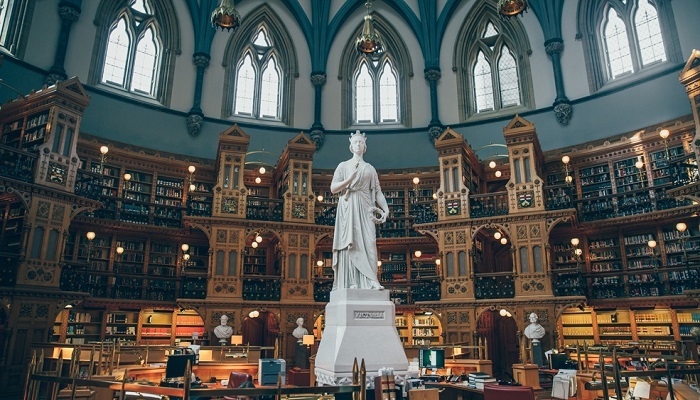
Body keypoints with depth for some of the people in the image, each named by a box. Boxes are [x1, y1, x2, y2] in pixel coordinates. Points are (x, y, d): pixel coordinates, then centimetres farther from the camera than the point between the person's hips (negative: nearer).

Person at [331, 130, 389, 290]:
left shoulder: (370, 168, 19)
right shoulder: (343, 166, 14)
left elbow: (378, 192, 12)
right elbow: (333, 189, 3)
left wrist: (386, 209, -3)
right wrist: (350, 179, -11)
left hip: (365, 208, 1)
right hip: (348, 208, -1)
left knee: (368, 242, -12)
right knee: (349, 243, -8)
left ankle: (370, 280, -16)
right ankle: (350, 282, -10)